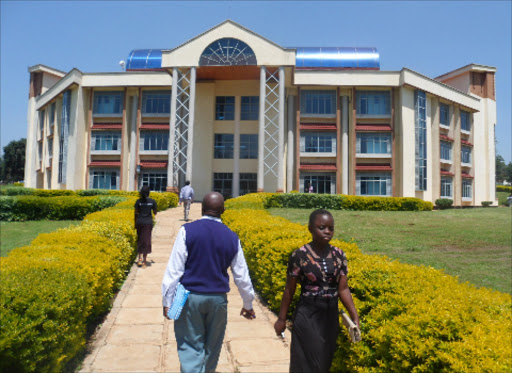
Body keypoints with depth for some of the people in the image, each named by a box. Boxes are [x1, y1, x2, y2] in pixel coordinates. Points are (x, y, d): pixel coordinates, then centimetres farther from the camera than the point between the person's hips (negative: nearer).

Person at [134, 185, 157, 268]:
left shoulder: (138, 201, -2)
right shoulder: (152, 201, -5)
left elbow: (136, 213, 1)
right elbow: (155, 213, 3)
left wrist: (135, 224, 10)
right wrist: (154, 214, 27)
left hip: (140, 222, 1)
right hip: (148, 222, -1)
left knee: (140, 240, 16)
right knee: (146, 241, 4)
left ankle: (140, 258, 5)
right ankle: (144, 261, 5)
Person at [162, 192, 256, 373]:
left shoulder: (187, 230, -9)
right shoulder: (232, 237, 1)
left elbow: (174, 268, -11)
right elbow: (242, 276, 6)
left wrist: (167, 301, -4)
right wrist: (248, 304, 19)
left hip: (190, 297, -3)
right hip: (218, 298, 3)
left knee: (191, 346, 4)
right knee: (212, 346, 20)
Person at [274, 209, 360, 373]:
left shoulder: (339, 256, -1)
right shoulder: (299, 255, -13)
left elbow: (343, 289, 0)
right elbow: (289, 290, -5)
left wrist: (355, 316, -10)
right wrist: (282, 318, 0)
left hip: (331, 316, 4)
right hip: (307, 315, -4)